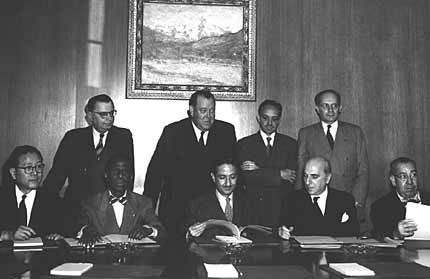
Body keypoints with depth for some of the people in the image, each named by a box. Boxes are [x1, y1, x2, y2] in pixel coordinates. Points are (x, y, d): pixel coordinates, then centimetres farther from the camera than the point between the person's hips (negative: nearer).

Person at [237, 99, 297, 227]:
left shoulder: (290, 144, 11)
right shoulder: (244, 144, 8)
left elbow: (292, 179, -2)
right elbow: (247, 177, -6)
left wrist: (258, 170, -7)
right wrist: (280, 174, -9)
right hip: (253, 208, -1)